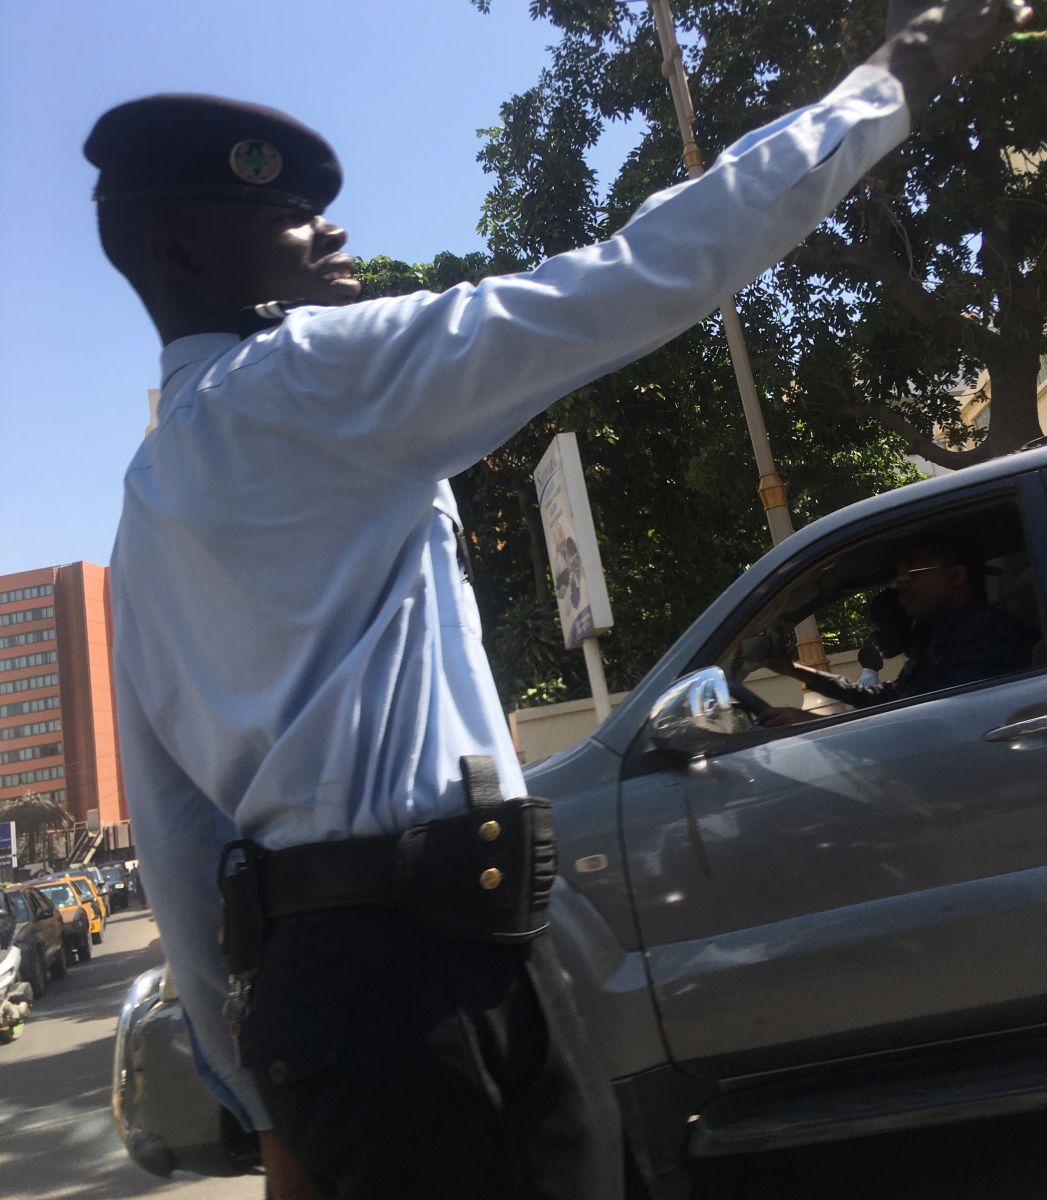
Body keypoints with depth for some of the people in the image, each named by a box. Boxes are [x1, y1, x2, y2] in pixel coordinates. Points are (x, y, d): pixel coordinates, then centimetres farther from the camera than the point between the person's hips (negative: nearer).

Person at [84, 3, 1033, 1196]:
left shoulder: (147, 511, 18)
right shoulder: (307, 377, -7)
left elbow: (173, 834, 16)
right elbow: (639, 278, -10)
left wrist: (264, 1087, 21)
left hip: (302, 977, 9)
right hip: (414, 964, -9)